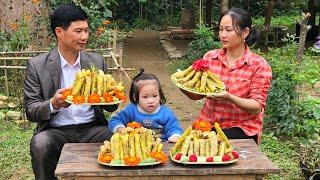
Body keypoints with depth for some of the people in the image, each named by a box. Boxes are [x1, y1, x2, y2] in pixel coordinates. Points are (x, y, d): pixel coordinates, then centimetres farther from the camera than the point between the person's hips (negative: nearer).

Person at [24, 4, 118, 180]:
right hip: (56, 130, -1)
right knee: (40, 144, -32)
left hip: (92, 128, 2)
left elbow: (110, 107, 12)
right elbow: (31, 111, -2)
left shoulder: (96, 61, 9)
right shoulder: (37, 65, 0)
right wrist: (53, 104, -23)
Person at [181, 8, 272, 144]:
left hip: (242, 128, -3)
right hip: (209, 123, 3)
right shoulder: (210, 57, 5)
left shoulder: (259, 65, -6)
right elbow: (197, 95, 9)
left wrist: (229, 97, -28)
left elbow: (257, 107, -11)